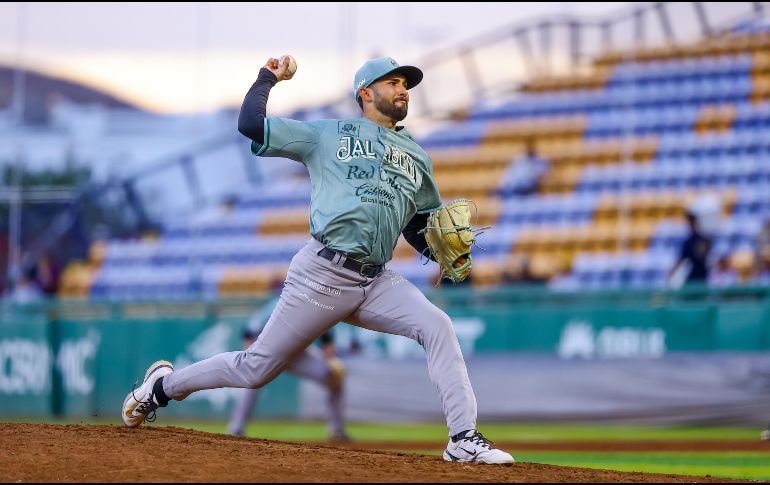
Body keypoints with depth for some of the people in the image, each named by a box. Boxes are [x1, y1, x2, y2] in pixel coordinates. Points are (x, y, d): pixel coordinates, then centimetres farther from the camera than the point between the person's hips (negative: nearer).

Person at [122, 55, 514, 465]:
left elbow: (421, 226, 24)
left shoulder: (417, 157, 20)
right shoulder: (328, 135, 6)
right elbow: (251, 124, -1)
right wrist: (268, 76, 10)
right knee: (256, 369, 0)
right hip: (323, 275, -4)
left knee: (437, 327, -20)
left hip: (376, 281, 4)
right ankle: (165, 384, 24)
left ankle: (464, 440, -21)